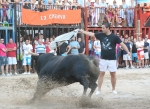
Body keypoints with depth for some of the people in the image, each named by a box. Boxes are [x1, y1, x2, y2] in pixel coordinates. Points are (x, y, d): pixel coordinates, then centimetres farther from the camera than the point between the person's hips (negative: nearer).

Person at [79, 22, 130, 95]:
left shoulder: (114, 37, -9)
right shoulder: (101, 35, 2)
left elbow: (122, 44, -11)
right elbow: (91, 34, 11)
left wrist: (127, 51, -23)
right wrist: (82, 31, 12)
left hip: (112, 59, -3)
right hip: (103, 59, 3)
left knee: (113, 74, 4)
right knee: (101, 73, 3)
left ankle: (113, 89, 19)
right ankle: (99, 90, 7)